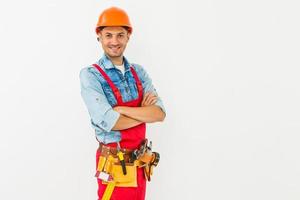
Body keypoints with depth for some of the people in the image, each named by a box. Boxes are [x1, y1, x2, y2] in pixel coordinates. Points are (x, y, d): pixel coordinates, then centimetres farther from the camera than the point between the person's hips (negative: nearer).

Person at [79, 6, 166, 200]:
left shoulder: (139, 72, 4)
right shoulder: (90, 75, -11)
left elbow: (160, 113, -8)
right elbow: (108, 122, -22)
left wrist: (120, 109, -18)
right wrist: (144, 112, -9)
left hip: (139, 161, 5)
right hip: (114, 163, -5)